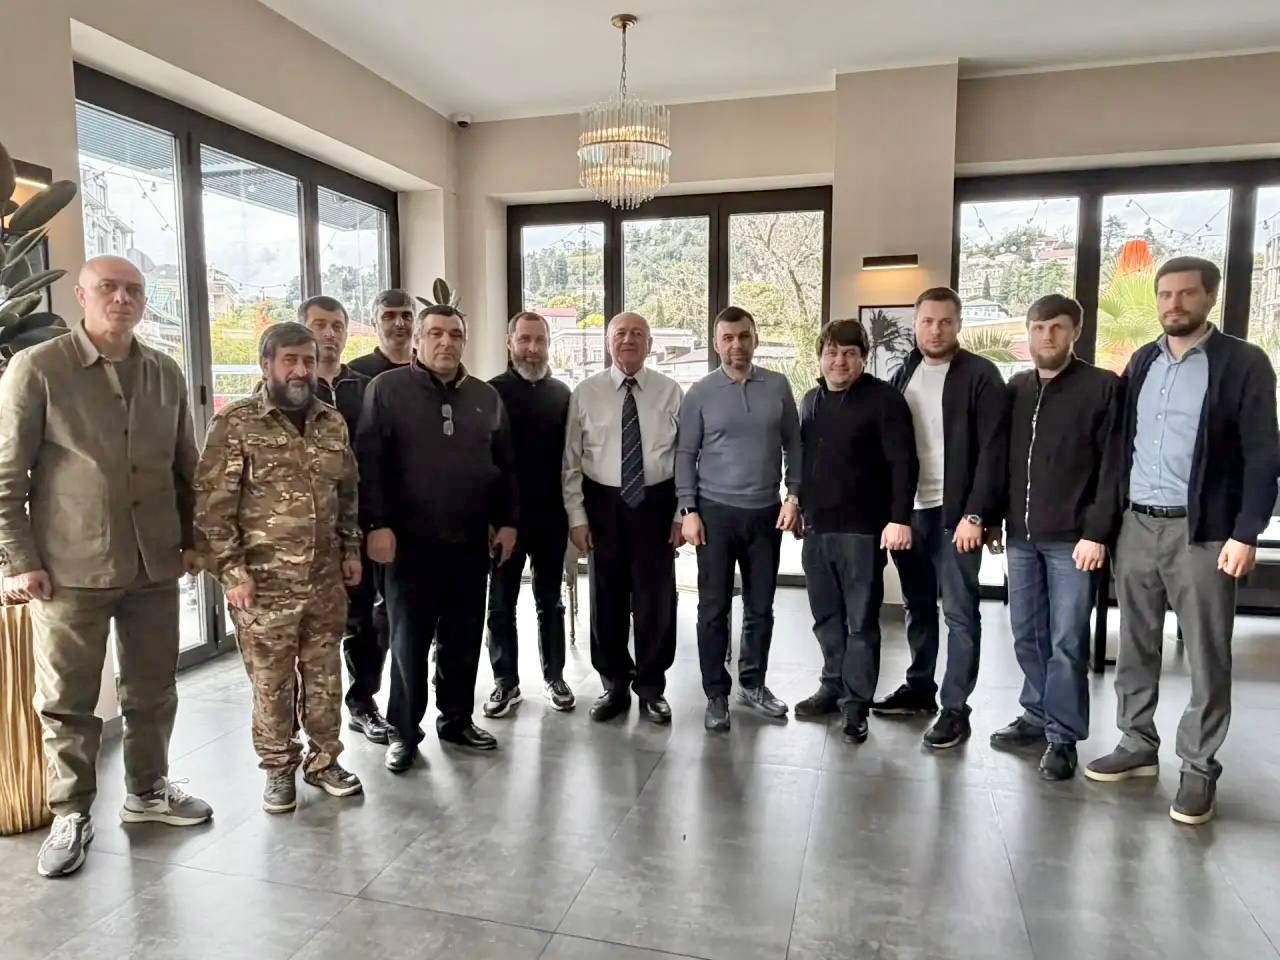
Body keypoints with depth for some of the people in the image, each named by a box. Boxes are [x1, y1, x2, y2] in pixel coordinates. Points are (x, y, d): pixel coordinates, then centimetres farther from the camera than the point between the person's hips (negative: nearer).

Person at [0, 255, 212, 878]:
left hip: (156, 566, 4)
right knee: (67, 702, 9)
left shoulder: (167, 374, 7)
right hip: (70, 570, -4)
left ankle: (147, 792, 33)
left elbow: (186, 466, 13)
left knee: (152, 692, 15)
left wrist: (194, 538, 9)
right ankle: (71, 815, 26)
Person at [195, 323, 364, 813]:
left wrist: (351, 550, 12)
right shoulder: (235, 423, -8)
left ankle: (324, 759, 30)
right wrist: (231, 570, -13)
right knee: (271, 683, 9)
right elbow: (212, 505, -10)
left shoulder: (333, 422, 7)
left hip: (326, 579, 4)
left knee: (325, 676, 13)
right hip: (264, 582, -4)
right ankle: (278, 768, 27)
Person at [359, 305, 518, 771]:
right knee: (409, 640, 5)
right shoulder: (387, 389, -2)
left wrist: (508, 522, 7)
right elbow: (369, 462, -7)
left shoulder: (486, 397, 11)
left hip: (471, 541, 4)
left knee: (464, 639, 12)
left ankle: (457, 719, 28)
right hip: (410, 541, -4)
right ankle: (404, 731, 19)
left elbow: (505, 465, 13)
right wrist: (377, 525, -13)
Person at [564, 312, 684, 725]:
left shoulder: (671, 391, 0)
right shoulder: (585, 393, 0)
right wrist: (577, 516, -5)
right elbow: (571, 461, 0)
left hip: (656, 502, 0)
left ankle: (651, 689, 25)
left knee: (655, 599, 7)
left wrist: (681, 514, -4)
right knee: (607, 598, 10)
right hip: (603, 503, 1)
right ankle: (614, 686, 28)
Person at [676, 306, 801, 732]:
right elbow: (685, 455, -1)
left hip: (766, 512, 2)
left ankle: (753, 683, 28)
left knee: (761, 606, 12)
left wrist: (794, 495, -2)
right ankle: (716, 694, 15)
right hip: (715, 512, -2)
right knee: (714, 609, 3)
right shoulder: (700, 393, -1)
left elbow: (793, 444, 7)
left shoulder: (778, 386, 4)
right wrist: (688, 510, -7)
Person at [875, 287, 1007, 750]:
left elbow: (992, 451, -10)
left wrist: (975, 514, -17)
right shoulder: (903, 375, 11)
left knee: (959, 614, 1)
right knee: (918, 607, 15)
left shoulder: (980, 376, -5)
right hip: (907, 511, 5)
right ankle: (919, 688, 28)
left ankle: (955, 709, 9)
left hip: (955, 513, -5)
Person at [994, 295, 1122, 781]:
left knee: (1067, 641, 1)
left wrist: (1097, 532, -14)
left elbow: (1112, 467, -8)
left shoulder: (1103, 387, -4)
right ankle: (1037, 716, 27)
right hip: (1021, 536, 5)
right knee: (1027, 635, 12)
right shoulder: (1015, 389, 11)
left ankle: (1062, 737, 11)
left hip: (1072, 538, -5)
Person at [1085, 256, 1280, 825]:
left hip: (1201, 532, -4)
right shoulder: (1142, 362, 11)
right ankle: (1137, 746, 26)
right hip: (1136, 526, 5)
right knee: (1135, 647, 12)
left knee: (1207, 657, 4)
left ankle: (1199, 769, 17)